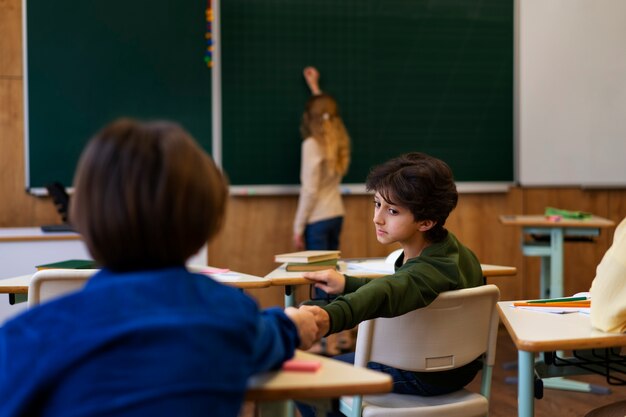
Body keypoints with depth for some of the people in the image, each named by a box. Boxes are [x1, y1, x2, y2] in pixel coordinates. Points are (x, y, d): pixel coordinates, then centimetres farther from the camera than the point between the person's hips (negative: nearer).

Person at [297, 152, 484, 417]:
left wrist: (331, 317, -79)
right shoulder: (449, 247, -7)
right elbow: (400, 286, 11)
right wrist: (347, 284, 1)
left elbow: (386, 293, -59)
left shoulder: (426, 271, -36)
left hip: (423, 378, -9)